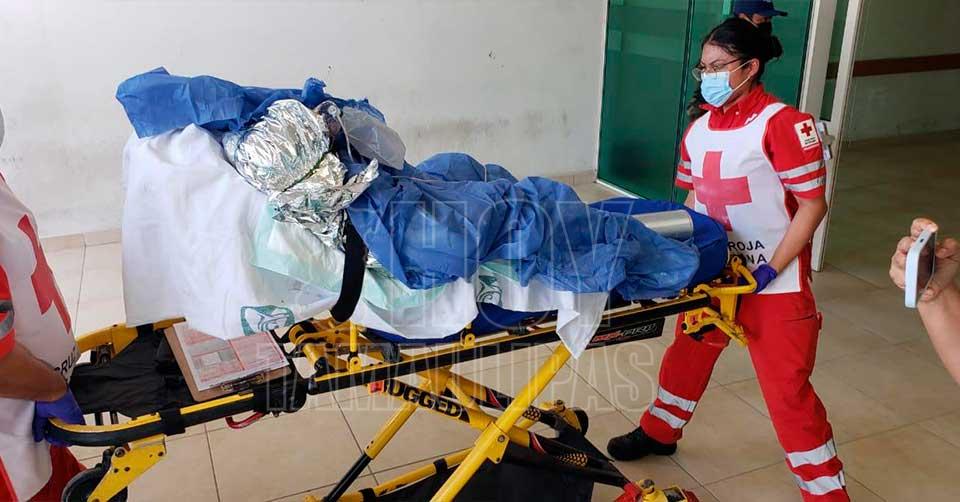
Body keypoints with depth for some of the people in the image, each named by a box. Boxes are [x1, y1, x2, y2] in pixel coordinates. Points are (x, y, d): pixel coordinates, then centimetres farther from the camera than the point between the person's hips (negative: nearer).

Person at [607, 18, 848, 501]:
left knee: (787, 387, 0)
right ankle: (659, 431, 46)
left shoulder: (783, 124, -17)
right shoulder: (699, 129, 3)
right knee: (688, 351, 22)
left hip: (775, 280, -6)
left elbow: (812, 206, -16)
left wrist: (770, 270, -19)